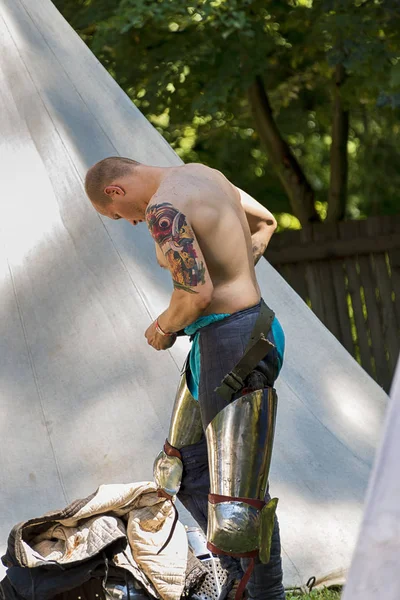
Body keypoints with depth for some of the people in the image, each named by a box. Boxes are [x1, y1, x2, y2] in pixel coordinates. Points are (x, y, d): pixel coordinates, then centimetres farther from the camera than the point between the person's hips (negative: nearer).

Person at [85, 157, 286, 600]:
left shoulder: (164, 209, -18)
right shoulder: (200, 173, 13)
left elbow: (197, 293, -26)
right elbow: (265, 223, 27)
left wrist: (165, 328, -6)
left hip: (235, 343, -11)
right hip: (213, 343, 11)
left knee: (235, 509, -13)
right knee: (182, 471, 21)